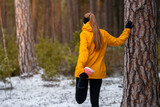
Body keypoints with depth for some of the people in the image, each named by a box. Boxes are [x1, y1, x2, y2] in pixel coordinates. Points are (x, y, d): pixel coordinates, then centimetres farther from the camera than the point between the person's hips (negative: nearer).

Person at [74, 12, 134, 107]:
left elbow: (83, 52, -21)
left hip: (84, 71, -4)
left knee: (80, 99, 4)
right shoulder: (103, 34, 5)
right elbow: (118, 41, 17)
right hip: (98, 72, 4)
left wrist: (81, 69, -30)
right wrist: (127, 30, 29)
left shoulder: (84, 34, -7)